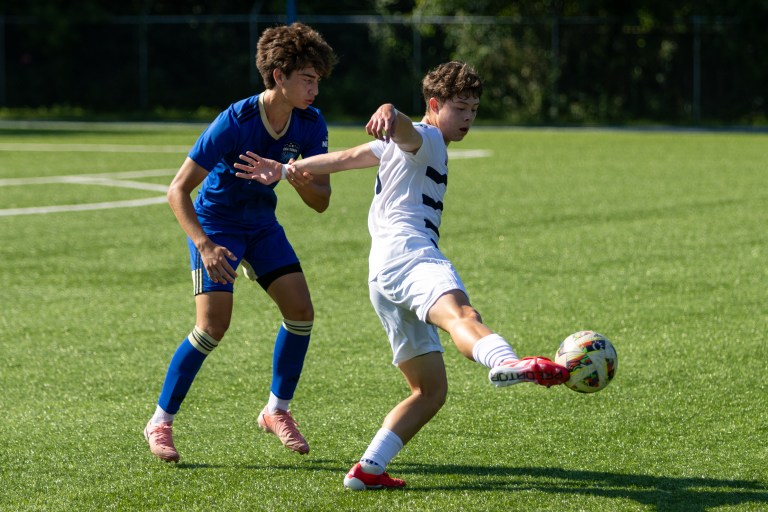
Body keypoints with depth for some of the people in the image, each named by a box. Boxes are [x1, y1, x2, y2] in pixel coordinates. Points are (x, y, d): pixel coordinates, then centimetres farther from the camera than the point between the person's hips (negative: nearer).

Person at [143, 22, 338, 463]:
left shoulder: (311, 125, -11)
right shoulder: (235, 123, -28)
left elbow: (321, 201, -7)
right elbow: (179, 190, -25)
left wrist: (299, 179, -29)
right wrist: (205, 246, -35)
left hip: (261, 224, 6)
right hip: (215, 223, -6)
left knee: (301, 310, -8)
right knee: (214, 324, -17)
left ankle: (277, 410, 10)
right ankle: (161, 422, -4)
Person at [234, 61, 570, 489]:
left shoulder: (399, 147, 34)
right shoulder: (427, 140, 5)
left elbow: (344, 157, 38)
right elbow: (403, 130, -19)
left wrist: (285, 170, 46)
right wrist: (389, 115, -42)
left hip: (383, 277, 10)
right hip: (408, 251, -10)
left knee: (432, 390, 9)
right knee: (460, 312, -42)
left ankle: (368, 469, 3)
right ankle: (508, 362, -73)